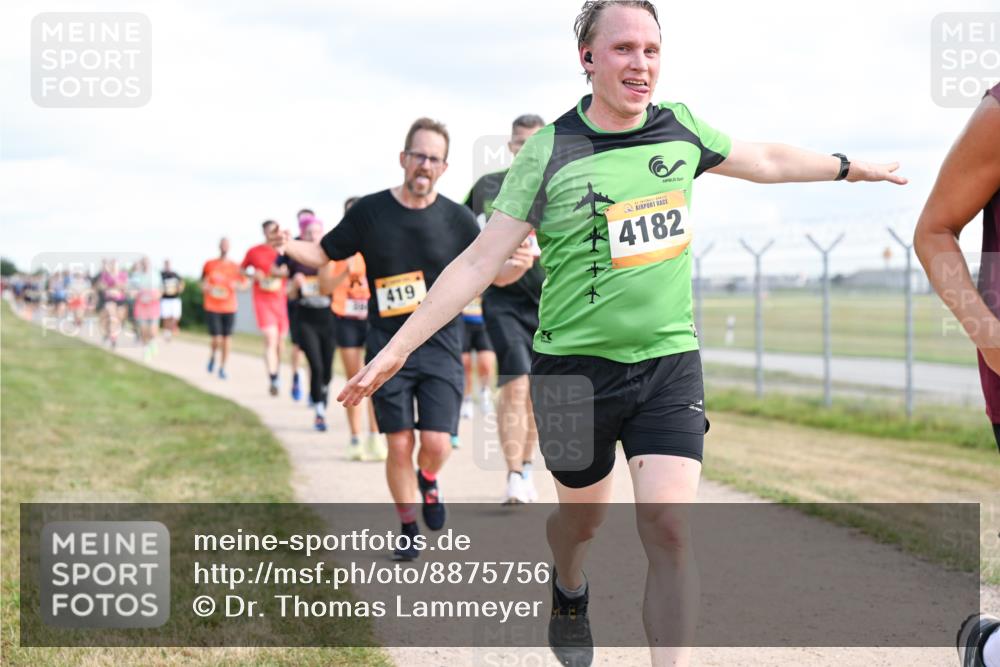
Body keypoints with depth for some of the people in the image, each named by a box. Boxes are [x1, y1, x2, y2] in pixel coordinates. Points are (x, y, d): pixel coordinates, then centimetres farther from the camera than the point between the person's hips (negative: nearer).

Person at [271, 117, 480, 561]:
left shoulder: (456, 219, 0)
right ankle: (408, 528, 21)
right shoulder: (369, 212, 0)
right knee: (400, 446, -1)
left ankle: (428, 480, 27)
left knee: (436, 445, -10)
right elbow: (324, 254, 9)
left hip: (441, 346, 0)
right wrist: (289, 246, -12)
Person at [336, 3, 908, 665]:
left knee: (669, 526, -13)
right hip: (575, 366, -2)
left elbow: (765, 160, 21)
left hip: (669, 362, 2)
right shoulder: (549, 151, -9)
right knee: (583, 514, 16)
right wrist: (397, 348, -13)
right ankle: (569, 592, 52)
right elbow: (481, 262, -9)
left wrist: (849, 167, 31)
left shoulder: (681, 128, 1)